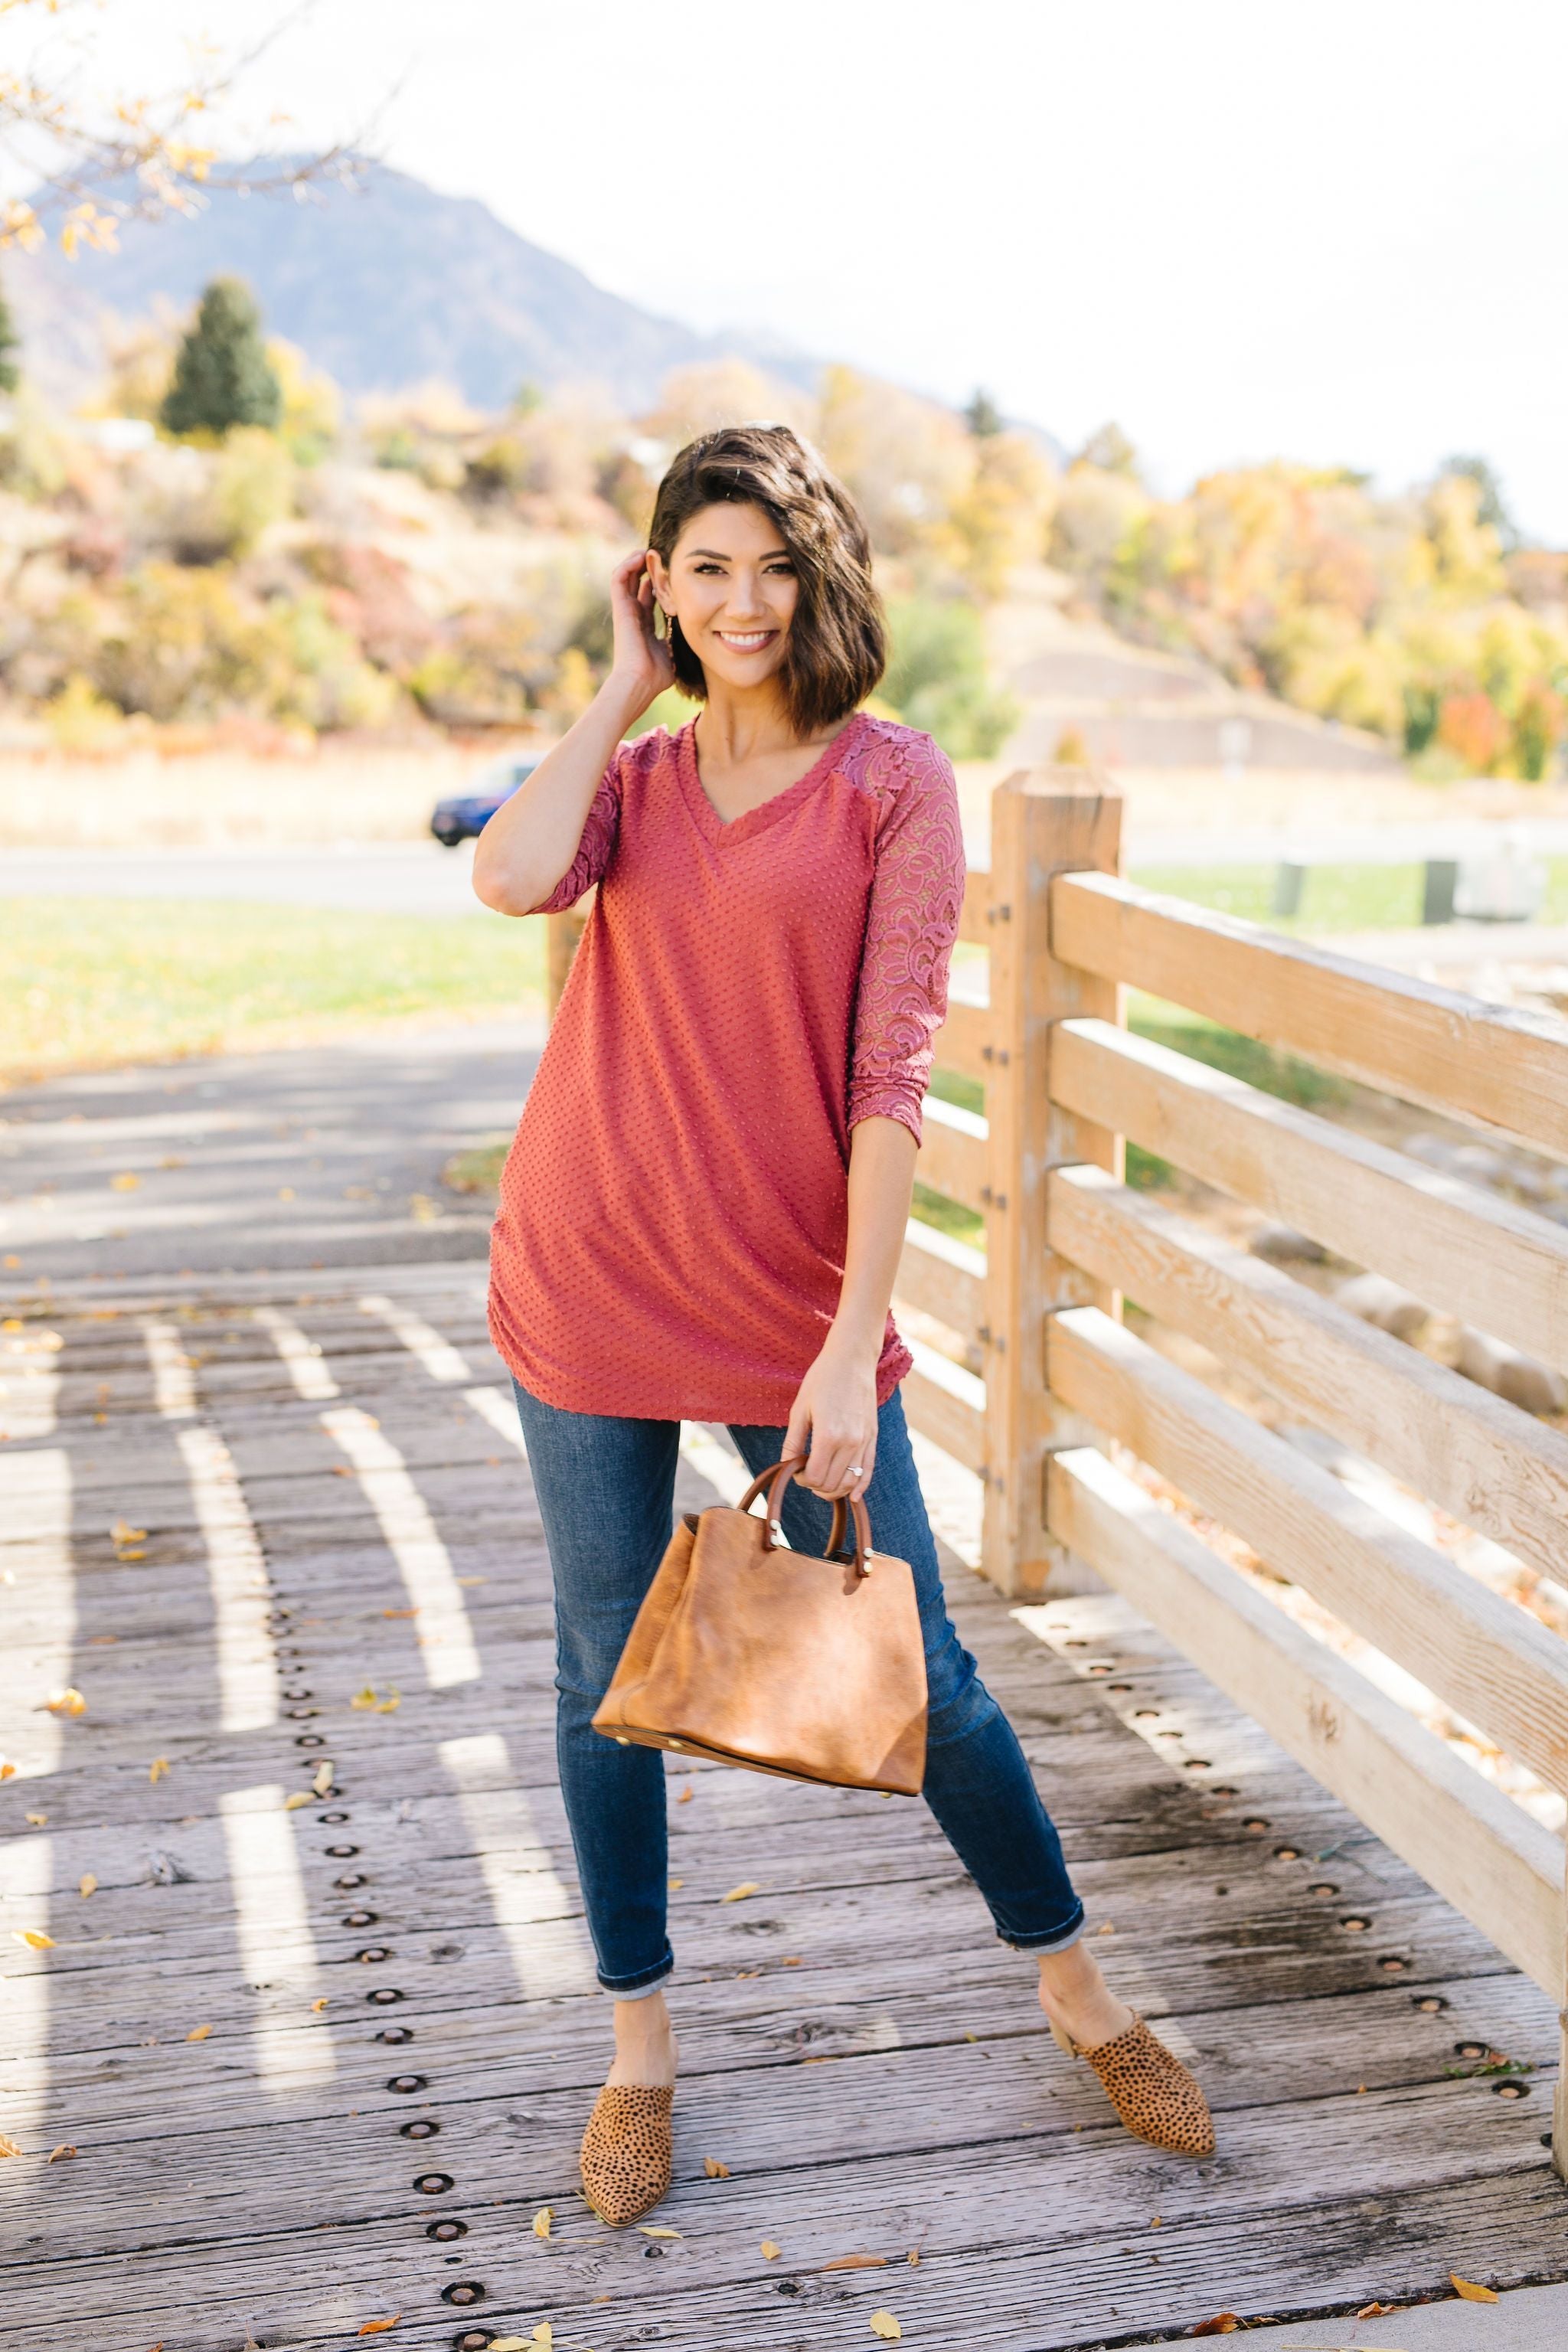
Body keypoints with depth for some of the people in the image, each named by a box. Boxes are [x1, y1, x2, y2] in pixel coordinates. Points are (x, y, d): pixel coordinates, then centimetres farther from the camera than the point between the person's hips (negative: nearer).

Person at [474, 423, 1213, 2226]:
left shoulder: (895, 784, -3)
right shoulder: (632, 775, 8)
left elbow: (891, 1073, -10)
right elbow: (513, 877, -16)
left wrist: (854, 1345, -15)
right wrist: (625, 681, -4)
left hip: (793, 1300, -3)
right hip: (591, 1280, 3)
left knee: (913, 1670, 6)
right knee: (607, 1673, 11)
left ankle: (1082, 2000, 28)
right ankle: (640, 2054, 29)